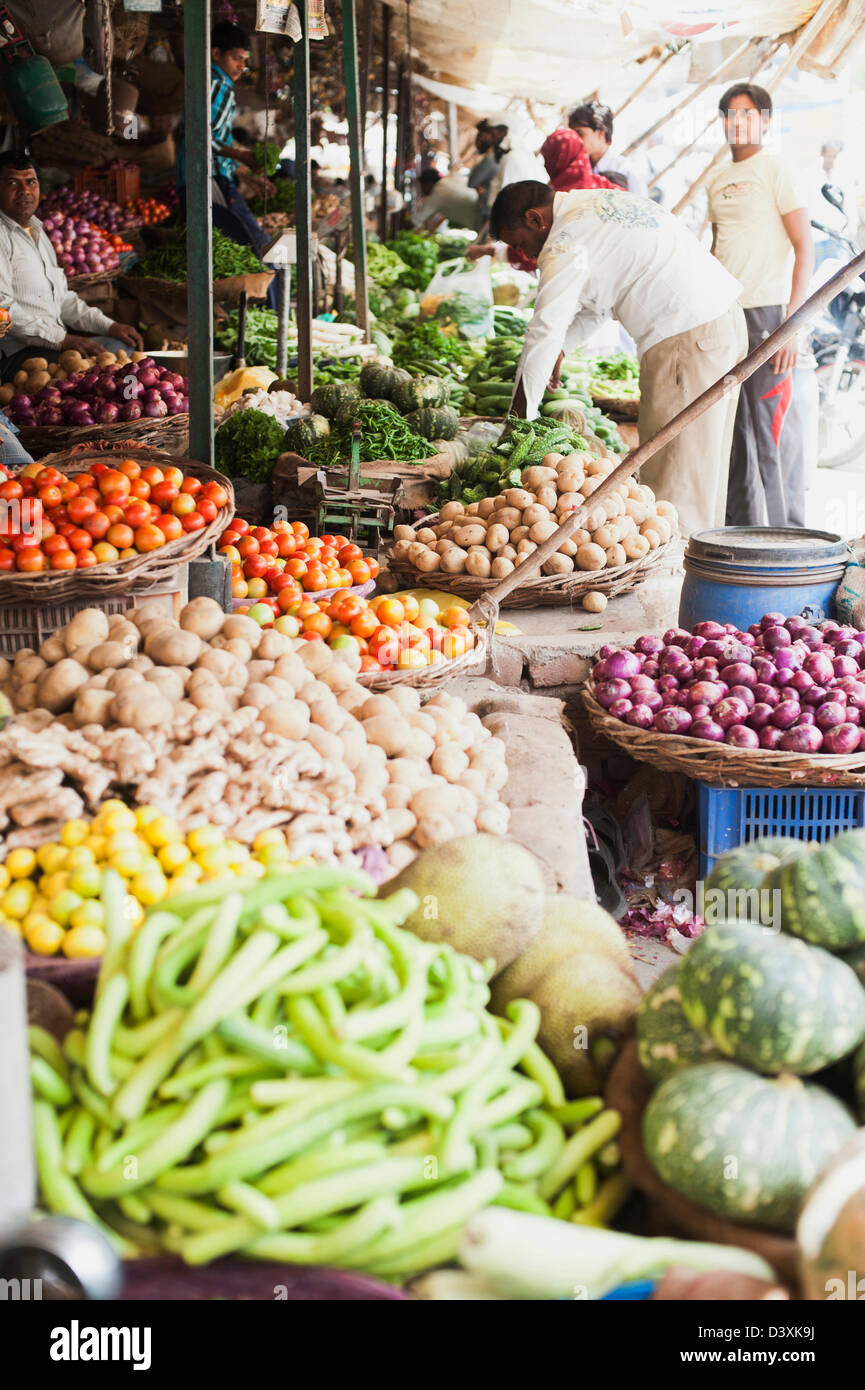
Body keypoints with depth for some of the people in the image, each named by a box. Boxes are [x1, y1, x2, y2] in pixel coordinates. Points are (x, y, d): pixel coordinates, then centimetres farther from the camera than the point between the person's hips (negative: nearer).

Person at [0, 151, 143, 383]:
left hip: (56, 339, 10)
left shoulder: (38, 233, 23)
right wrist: (63, 340, -23)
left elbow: (62, 297, 25)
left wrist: (109, 326, 11)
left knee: (123, 345, 0)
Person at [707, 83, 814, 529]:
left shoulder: (775, 169, -3)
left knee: (773, 425, -6)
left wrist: (793, 320, -16)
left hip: (766, 311, -6)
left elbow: (805, 246, -8)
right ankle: (740, 527, 17)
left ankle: (786, 535, 0)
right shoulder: (717, 180, 16)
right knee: (732, 426, 8)